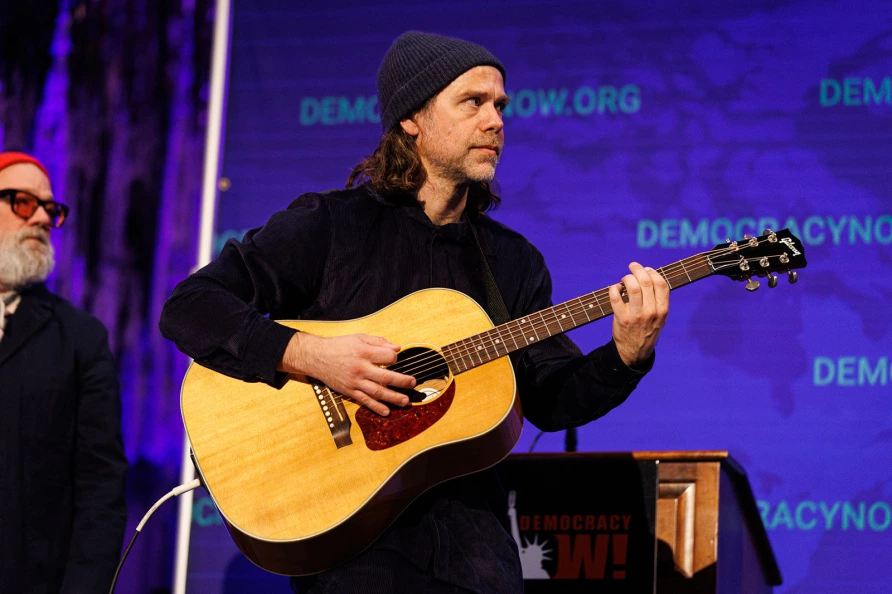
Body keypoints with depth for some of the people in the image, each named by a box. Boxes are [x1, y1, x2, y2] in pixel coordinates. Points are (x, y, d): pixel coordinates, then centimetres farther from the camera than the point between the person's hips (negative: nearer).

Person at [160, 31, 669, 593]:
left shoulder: (515, 261, 16)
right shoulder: (328, 225, 1)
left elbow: (549, 400, 12)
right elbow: (188, 307, -5)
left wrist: (627, 356, -6)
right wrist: (307, 354, -17)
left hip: (464, 515, 4)